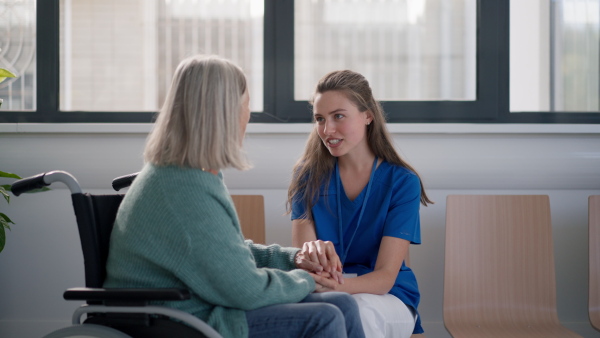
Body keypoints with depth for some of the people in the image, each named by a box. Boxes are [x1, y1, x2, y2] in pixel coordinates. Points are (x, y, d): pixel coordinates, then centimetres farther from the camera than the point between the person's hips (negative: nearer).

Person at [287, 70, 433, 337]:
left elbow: (385, 275, -12)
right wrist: (312, 253, -34)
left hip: (387, 298, -1)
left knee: (357, 311, -37)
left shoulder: (402, 181, -5)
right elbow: (300, 251, -7)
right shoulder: (308, 174, 2)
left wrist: (339, 285, -35)